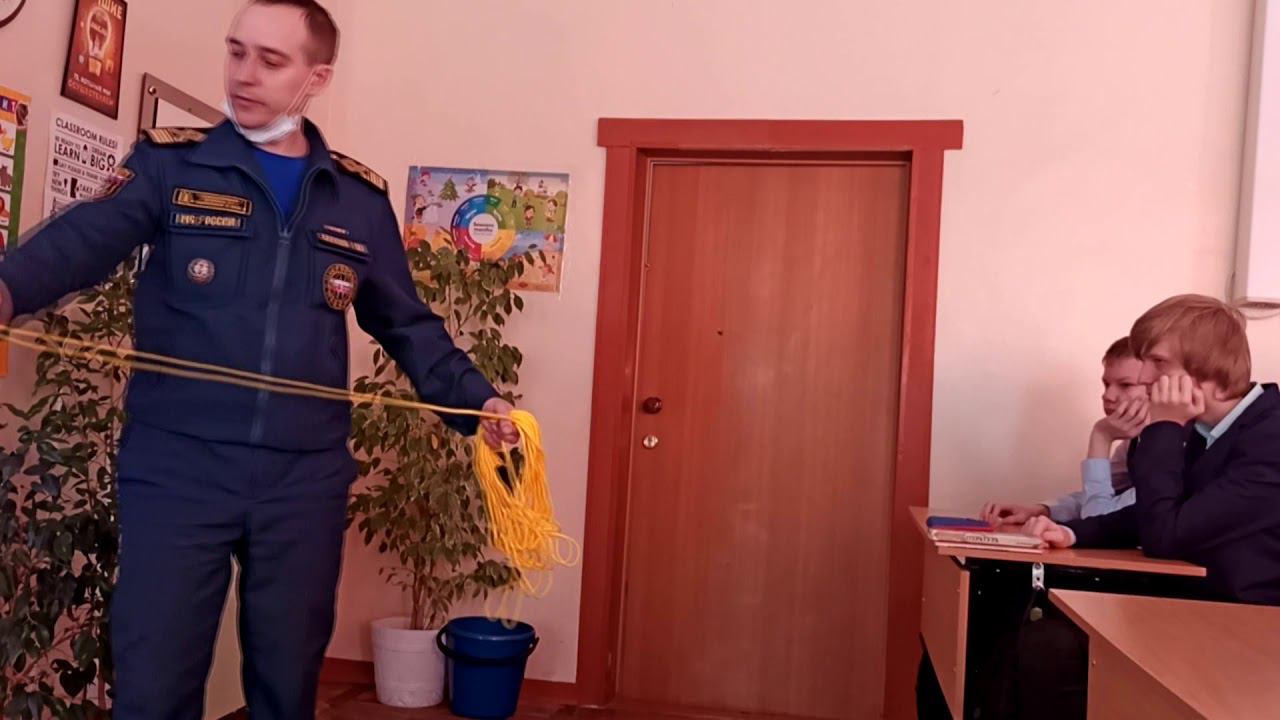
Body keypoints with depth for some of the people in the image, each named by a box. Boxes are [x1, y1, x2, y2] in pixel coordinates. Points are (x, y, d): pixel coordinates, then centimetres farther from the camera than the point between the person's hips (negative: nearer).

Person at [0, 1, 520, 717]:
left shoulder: (361, 196, 8)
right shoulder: (169, 163, 2)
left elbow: (409, 324, 13)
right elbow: (82, 240, -15)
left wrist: (476, 400, 3)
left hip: (307, 479, 2)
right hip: (176, 467, -1)